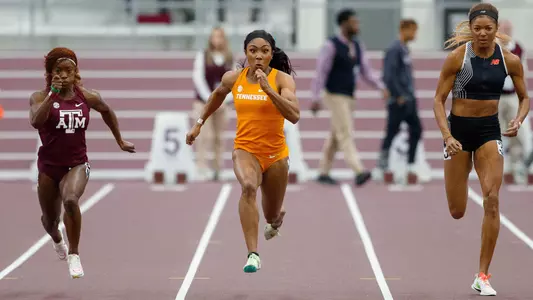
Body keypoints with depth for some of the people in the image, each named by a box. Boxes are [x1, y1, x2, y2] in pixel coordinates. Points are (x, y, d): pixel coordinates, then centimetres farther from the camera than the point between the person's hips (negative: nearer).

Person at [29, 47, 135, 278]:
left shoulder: (87, 97, -3)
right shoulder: (40, 97, -10)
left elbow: (106, 111, 19)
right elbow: (36, 122, -31)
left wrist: (119, 141, 25)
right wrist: (52, 93, -34)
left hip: (77, 164, 0)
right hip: (49, 165, 1)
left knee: (71, 199, -33)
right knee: (50, 219, 16)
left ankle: (74, 255, -18)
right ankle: (57, 239, 56)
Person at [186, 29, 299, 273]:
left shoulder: (282, 79, -12)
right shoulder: (233, 78, -3)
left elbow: (294, 116, -26)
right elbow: (218, 94, 20)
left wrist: (268, 88, -32)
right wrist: (200, 123, 24)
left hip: (275, 153, 0)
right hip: (245, 149, 0)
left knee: (272, 215, 17)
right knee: (248, 186, -34)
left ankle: (275, 220, 59)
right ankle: (253, 255, -35)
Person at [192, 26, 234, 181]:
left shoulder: (229, 58, 7)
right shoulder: (203, 55, 0)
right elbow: (198, 78, -6)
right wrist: (210, 99, -14)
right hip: (203, 101, -3)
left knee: (220, 137, 4)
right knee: (206, 135, -11)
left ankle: (218, 171, 9)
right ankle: (201, 168, -9)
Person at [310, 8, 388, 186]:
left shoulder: (358, 47, 9)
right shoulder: (331, 45, -15)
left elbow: (366, 72, 8)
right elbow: (320, 72, -16)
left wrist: (382, 88, -7)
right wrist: (315, 99, -19)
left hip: (347, 98, 8)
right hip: (335, 97, -8)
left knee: (336, 137, 11)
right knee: (346, 135, -16)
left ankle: (323, 173, 20)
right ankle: (359, 172, -25)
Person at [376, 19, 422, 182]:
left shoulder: (405, 49, 15)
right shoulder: (394, 49, -13)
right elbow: (389, 75, -19)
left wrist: (411, 95, 16)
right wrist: (399, 96, -18)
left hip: (409, 100, 9)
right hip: (399, 101, -9)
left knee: (416, 129, 3)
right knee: (392, 132, -2)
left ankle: (410, 166, 6)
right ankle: (383, 164, 8)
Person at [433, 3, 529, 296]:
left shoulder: (510, 60, -4)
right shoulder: (457, 57, -12)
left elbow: (524, 98, 8)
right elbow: (438, 100, -9)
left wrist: (518, 120, -13)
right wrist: (447, 136, -22)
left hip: (489, 129, 1)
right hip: (459, 128, -1)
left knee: (492, 200, -14)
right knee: (456, 212, 1)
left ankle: (482, 276, -6)